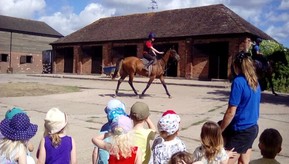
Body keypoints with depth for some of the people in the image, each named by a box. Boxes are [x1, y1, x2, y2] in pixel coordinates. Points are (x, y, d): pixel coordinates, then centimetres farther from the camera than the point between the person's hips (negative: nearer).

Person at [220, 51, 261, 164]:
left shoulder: (238, 82, -18)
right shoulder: (255, 82, 6)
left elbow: (231, 112, -19)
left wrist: (220, 131, -8)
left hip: (241, 131, -8)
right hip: (253, 128, 8)